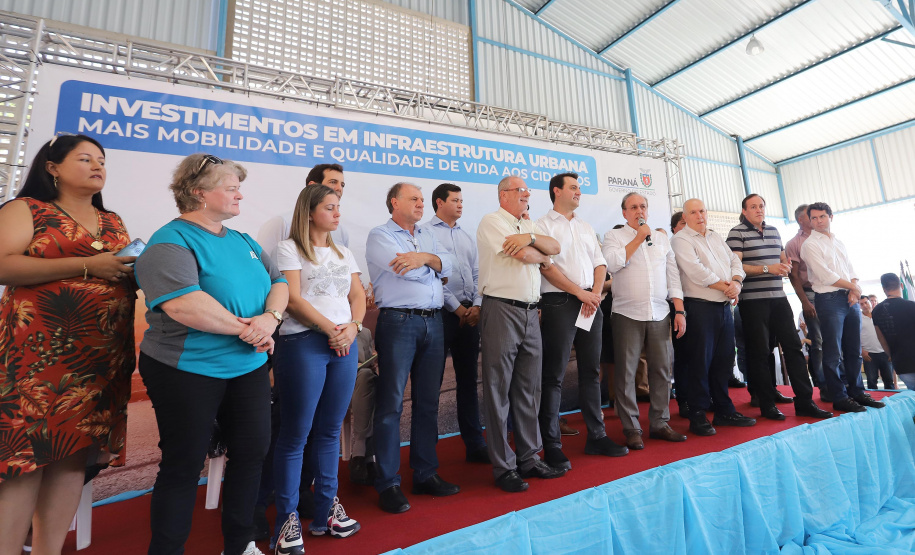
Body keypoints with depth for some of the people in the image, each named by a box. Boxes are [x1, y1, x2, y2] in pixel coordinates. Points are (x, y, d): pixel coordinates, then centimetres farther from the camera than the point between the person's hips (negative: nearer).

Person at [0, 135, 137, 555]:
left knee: (73, 452, 7)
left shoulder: (114, 222, 19)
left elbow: (131, 276, 24)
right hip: (39, 351, -4)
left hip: (103, 359, 5)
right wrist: (87, 266, -16)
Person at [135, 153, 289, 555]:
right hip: (188, 371, -7)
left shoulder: (244, 243, 11)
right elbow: (183, 305, -27)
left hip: (248, 368, 7)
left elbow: (278, 283, 7)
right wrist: (245, 328, -18)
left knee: (252, 453, 13)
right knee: (184, 465, 8)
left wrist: (270, 317, -14)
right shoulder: (171, 242, -12)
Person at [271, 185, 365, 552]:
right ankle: (287, 518, 14)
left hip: (345, 344, 5)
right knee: (295, 434, 1)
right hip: (303, 342, -5)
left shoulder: (344, 253, 18)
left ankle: (326, 509, 22)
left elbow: (358, 296, 12)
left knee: (330, 431, 10)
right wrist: (330, 329, -13)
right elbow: (293, 299, -8)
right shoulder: (289, 249, 2)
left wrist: (353, 326, -7)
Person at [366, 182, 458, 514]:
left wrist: (425, 257, -14)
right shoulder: (380, 235, 1)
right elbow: (406, 270, -14)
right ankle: (388, 483, 11)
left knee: (428, 402, 11)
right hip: (399, 322, -6)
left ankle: (426, 474, 24)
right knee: (391, 403, -1)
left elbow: (447, 263, 4)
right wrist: (435, 265, 3)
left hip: (433, 322, 6)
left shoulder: (426, 236, 20)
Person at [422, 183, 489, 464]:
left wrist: (477, 305, -3)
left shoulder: (467, 237, 18)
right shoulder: (426, 233, -1)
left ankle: (475, 443, 20)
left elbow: (477, 273, 14)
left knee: (468, 378, 10)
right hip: (442, 312, -6)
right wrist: (457, 307, -10)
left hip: (470, 313, 6)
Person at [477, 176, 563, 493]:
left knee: (529, 388, 12)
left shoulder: (530, 225, 21)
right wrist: (542, 257, 7)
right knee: (499, 390, 1)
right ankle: (503, 467, 12)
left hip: (530, 312, 7)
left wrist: (531, 237, -10)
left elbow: (555, 247, 7)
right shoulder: (491, 221, -2)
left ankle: (529, 457, 26)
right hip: (501, 310, -7)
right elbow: (523, 255, -13)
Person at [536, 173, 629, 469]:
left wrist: (595, 293, -3)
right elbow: (547, 267, -11)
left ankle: (596, 436, 23)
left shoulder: (586, 227, 20)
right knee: (554, 375, -3)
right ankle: (551, 446, 6)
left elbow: (600, 263, 15)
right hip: (559, 303, -6)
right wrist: (580, 292, -12)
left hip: (591, 303, 7)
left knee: (591, 371, 11)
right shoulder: (544, 225, -1)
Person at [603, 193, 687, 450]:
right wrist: (639, 238, -7)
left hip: (660, 314, 4)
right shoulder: (614, 236, 4)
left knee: (661, 370, 7)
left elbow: (673, 276, 14)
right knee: (626, 372, 0)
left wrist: (679, 311, 6)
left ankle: (660, 423, 21)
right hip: (627, 314, -4)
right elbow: (613, 263, -16)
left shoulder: (662, 239, 17)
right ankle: (631, 428, 11)